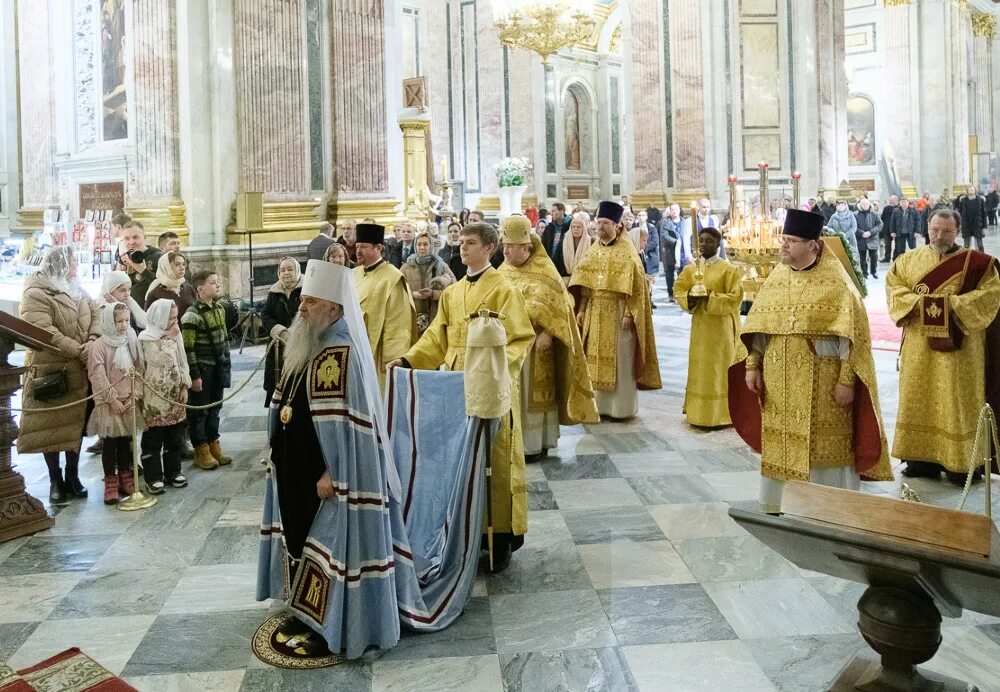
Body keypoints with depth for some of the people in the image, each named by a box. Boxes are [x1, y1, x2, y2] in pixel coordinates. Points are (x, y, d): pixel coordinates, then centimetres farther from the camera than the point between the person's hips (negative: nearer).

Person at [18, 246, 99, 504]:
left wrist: (93, 342, -13)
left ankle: (72, 475, 23)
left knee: (76, 424, 11)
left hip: (79, 372, 6)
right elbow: (44, 332, -22)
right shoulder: (35, 295, -12)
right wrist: (79, 351, -21)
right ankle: (55, 480, 15)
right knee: (51, 426, 3)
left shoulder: (77, 291, 12)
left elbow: (95, 317, 7)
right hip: (50, 373, -6)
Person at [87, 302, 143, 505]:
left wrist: (134, 395, -4)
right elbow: (98, 376, -14)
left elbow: (138, 371, 5)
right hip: (108, 404, -4)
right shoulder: (99, 346, -10)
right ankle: (110, 482, 8)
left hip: (129, 402, 4)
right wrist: (113, 399, -14)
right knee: (109, 443, 1)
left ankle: (125, 477, 23)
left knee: (126, 441, 12)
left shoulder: (131, 343, 5)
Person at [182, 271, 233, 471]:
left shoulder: (219, 309, 9)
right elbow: (188, 349, -17)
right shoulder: (192, 315, -16)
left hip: (218, 368, 7)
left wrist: (227, 367, 15)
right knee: (199, 410, 4)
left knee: (215, 408, 15)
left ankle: (214, 445, 27)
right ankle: (201, 451, 13)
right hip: (202, 369, -7)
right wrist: (194, 375, -17)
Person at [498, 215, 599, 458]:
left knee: (534, 392, 3)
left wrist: (546, 334, -20)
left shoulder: (543, 271, -9)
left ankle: (535, 443, 12)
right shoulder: (503, 271, 9)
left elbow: (555, 305, -12)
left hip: (533, 342, -5)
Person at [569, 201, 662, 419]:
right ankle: (600, 404, 18)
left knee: (619, 361, 1)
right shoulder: (594, 251, 9)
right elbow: (584, 283, 11)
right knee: (597, 360, 9)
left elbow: (635, 287, -11)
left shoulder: (627, 252, -8)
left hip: (618, 314, -5)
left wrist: (629, 314, -17)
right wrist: (581, 309, 6)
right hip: (595, 314, 6)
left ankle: (622, 407, 10)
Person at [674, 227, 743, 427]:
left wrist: (710, 298, -21)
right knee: (699, 368, 10)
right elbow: (679, 289, 9)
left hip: (720, 326, -5)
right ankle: (699, 411, 20)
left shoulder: (728, 269, -8)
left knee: (718, 369, -1)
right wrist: (689, 298, -12)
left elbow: (735, 297, -12)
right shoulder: (692, 268, 7)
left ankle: (718, 415, 7)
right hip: (699, 324, 5)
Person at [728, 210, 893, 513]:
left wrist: (846, 380, -16)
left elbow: (851, 335, -12)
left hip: (821, 384, -5)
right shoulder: (777, 277, 7)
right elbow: (757, 326, 9)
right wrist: (752, 365, 3)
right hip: (779, 382, 5)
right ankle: (780, 503, 25)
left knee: (823, 447, 2)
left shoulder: (835, 283, -8)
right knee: (781, 443, 11)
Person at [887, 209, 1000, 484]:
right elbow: (893, 287, 5)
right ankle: (922, 457, 15)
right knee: (919, 399, 6)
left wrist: (953, 304, -18)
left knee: (956, 402, -1)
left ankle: (960, 463, 6)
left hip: (958, 347, -3)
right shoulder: (909, 260, 9)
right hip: (919, 346, 3)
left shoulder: (977, 262, 0)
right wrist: (917, 302, -13)